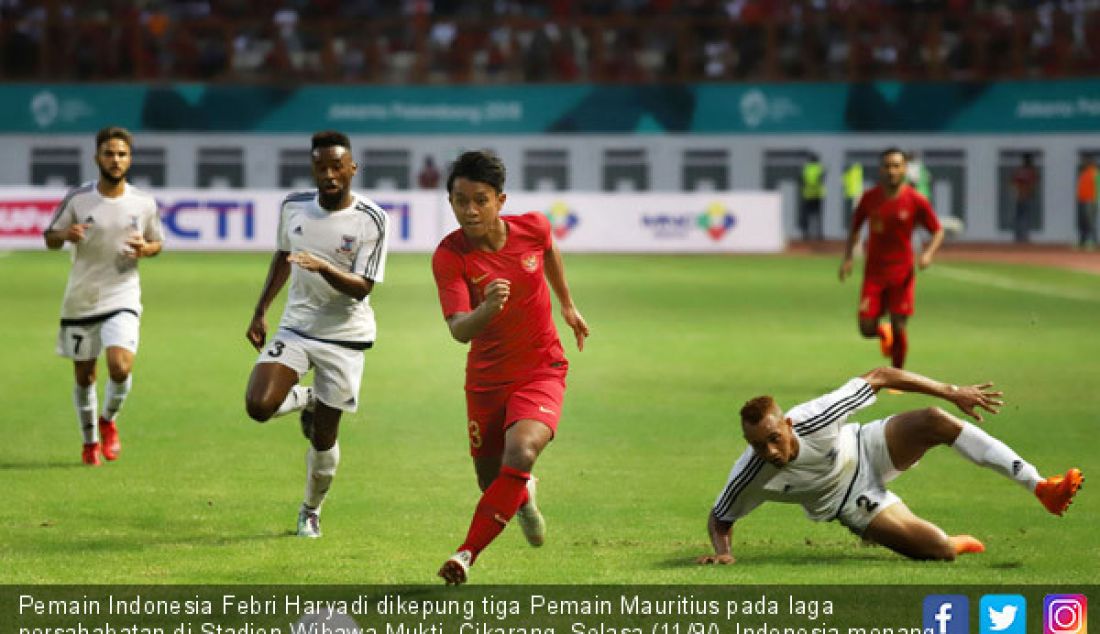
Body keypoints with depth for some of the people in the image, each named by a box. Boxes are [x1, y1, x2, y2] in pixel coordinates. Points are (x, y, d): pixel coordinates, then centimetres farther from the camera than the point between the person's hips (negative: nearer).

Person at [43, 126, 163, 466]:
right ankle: (90, 441, 31)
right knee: (84, 377, 8)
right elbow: (50, 238, 3)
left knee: (121, 366, -20)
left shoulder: (144, 202, -1)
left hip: (123, 299, -1)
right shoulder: (77, 198, -5)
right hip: (80, 299, 1)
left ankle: (109, 421, 10)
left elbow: (157, 242, 13)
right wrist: (66, 235, -20)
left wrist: (146, 249, -11)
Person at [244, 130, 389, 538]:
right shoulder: (293, 207, 0)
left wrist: (324, 268, -34)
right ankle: (306, 400, 15)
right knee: (259, 406, -20)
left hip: (345, 336, -3)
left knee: (324, 439, 2)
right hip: (295, 328, 3)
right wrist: (260, 312, 17)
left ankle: (311, 511, 28)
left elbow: (361, 287, -16)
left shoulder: (371, 220, -13)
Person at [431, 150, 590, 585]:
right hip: (486, 379, 1)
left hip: (541, 370, -1)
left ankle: (468, 553, -21)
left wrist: (567, 305, 24)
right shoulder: (449, 256, -20)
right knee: (492, 481, 14)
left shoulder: (532, 227, -13)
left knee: (521, 455, -28)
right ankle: (523, 498, 53)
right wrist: (487, 308, -52)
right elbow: (459, 331, -32)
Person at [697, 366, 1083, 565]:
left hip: (867, 451, 1)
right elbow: (719, 519, -9)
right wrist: (722, 552, -32)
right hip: (852, 504, -1)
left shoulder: (815, 418, -34)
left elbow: (879, 377, -23)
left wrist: (952, 392, -22)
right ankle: (959, 543, 20)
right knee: (939, 551, -23)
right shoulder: (750, 476, -30)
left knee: (935, 421, -29)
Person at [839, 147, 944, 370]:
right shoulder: (870, 198, 0)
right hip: (874, 271, 2)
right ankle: (884, 333, 32)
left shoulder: (916, 201, -6)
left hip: (902, 273, -2)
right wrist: (848, 258, 2)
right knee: (866, 329, -6)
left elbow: (938, 231, 2)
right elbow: (855, 227, 14)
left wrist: (928, 254, -16)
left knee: (899, 328, -3)